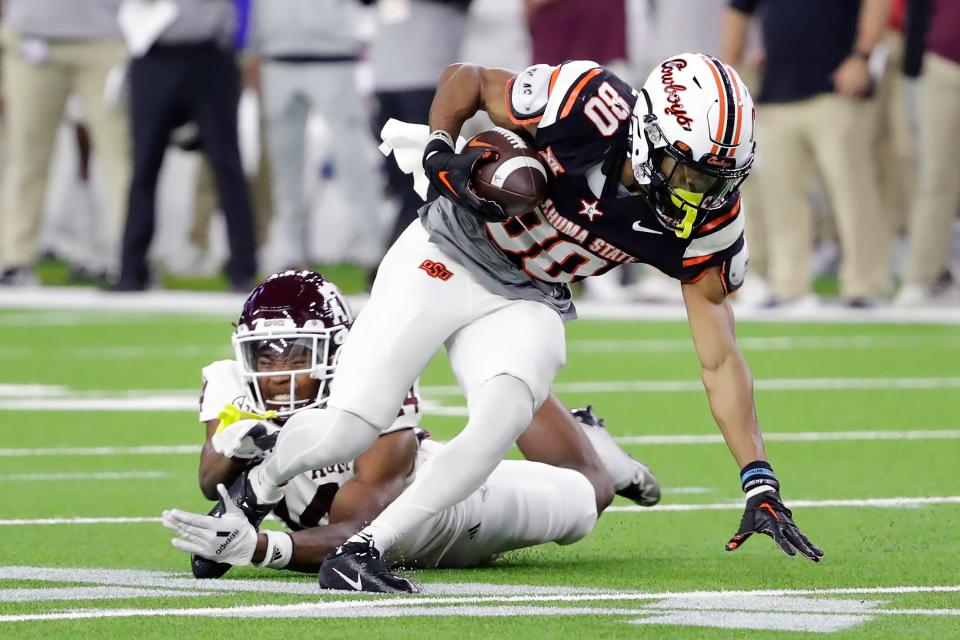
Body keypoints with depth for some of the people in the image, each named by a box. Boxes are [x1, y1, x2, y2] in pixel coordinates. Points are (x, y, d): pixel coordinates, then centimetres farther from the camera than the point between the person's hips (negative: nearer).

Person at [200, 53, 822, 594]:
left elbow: (720, 359, -10)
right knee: (349, 428, -13)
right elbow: (465, 79, -8)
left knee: (503, 419, -28)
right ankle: (254, 491, 21)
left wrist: (761, 484, -16)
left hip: (527, 304, 3)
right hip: (445, 257, -3)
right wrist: (440, 149, -26)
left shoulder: (705, 219, -16)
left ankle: (367, 547, -16)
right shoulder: (592, 108, -27)